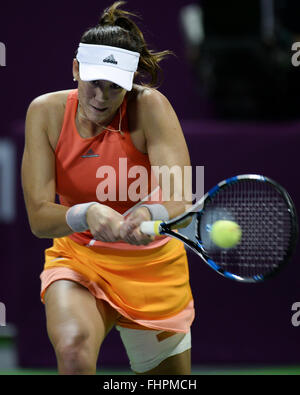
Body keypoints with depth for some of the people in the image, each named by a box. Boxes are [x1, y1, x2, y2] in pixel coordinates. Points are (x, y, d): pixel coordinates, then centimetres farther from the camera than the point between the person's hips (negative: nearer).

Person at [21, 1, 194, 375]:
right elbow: (39, 216, -18)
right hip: (77, 260, 0)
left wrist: (150, 215, -54)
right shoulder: (46, 112, -13)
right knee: (74, 349, -32)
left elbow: (180, 200, -30)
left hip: (152, 264, 0)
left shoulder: (149, 106, -19)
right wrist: (87, 214, -40)